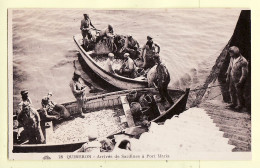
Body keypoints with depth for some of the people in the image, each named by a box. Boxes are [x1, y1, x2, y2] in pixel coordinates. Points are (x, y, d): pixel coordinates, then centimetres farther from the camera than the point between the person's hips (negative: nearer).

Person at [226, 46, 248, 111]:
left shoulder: (243, 62, -26)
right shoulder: (232, 58, -5)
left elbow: (244, 74, -20)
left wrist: (240, 82, -18)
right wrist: (228, 77, 11)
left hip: (238, 81, -7)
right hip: (232, 79, 7)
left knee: (239, 93, 10)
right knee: (231, 91, 20)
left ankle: (240, 105, 31)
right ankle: (233, 103, 40)